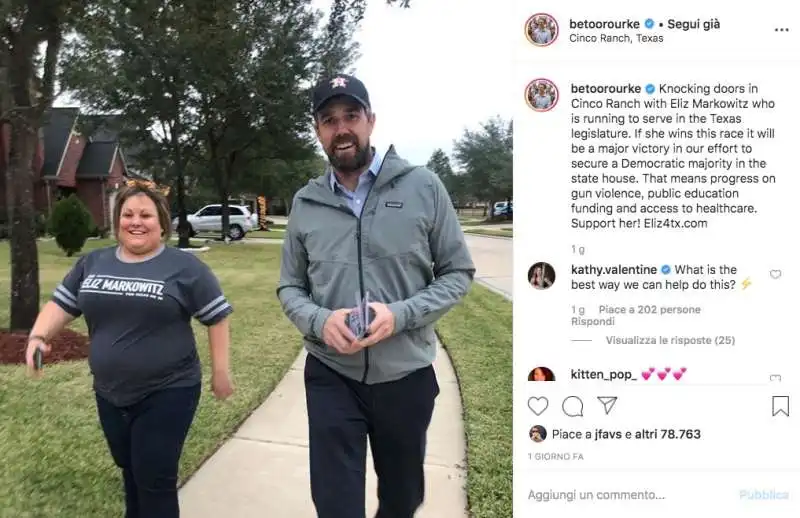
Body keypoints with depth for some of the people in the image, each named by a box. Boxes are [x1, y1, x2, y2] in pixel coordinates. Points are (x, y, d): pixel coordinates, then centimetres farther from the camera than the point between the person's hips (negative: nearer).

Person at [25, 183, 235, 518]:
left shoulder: (184, 267, -9)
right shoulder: (92, 263, 6)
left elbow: (217, 317, -6)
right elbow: (60, 305, 9)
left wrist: (220, 371, -6)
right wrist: (38, 336, -11)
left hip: (167, 393, -5)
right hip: (110, 395, 5)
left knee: (155, 481, 0)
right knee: (131, 472, 22)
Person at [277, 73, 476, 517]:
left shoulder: (423, 187, -6)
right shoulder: (305, 203, 1)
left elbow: (458, 273, -3)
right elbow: (290, 288, 7)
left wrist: (401, 314, -19)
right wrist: (320, 321, -15)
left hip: (407, 376, 0)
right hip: (330, 377, 1)